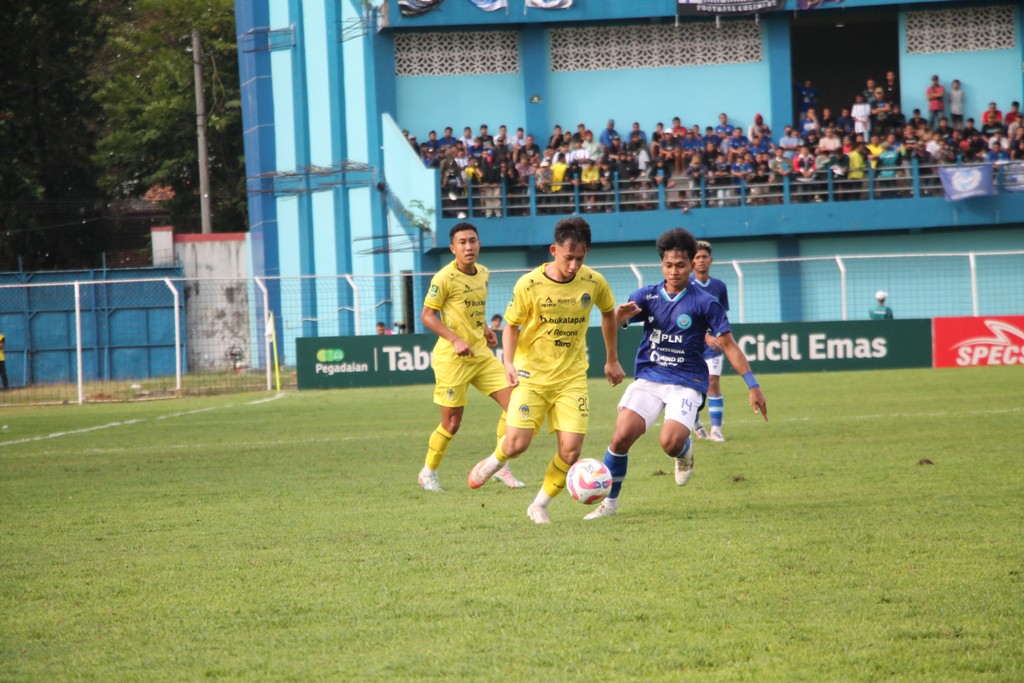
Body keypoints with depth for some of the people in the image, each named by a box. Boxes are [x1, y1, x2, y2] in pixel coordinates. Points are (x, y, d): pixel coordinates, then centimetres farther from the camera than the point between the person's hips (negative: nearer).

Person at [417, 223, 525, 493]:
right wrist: (455, 340, -23)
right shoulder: (444, 278, -14)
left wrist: (484, 329, 8)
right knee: (452, 423, -1)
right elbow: (427, 316, -13)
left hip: (481, 354, 7)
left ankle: (499, 465, 7)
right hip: (452, 358, -7)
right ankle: (428, 472, 21)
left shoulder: (483, 274, 8)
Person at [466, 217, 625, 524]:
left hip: (571, 378, 2)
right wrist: (509, 363, -16)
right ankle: (494, 461, 24)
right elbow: (511, 325, 0)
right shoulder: (529, 285, -12)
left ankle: (540, 505, 11)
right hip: (532, 375, -2)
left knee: (571, 449, -10)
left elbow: (609, 314, 16)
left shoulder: (594, 282, -5)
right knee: (517, 444, -13)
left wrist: (612, 360, 21)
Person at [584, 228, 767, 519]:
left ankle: (685, 451, 15)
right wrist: (620, 315, -32)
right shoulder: (647, 296, 5)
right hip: (648, 379, 3)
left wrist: (753, 386, -4)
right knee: (622, 436, -16)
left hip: (686, 383, -3)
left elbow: (728, 344, 0)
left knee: (670, 443, -24)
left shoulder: (705, 303, -3)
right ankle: (609, 501, 1)